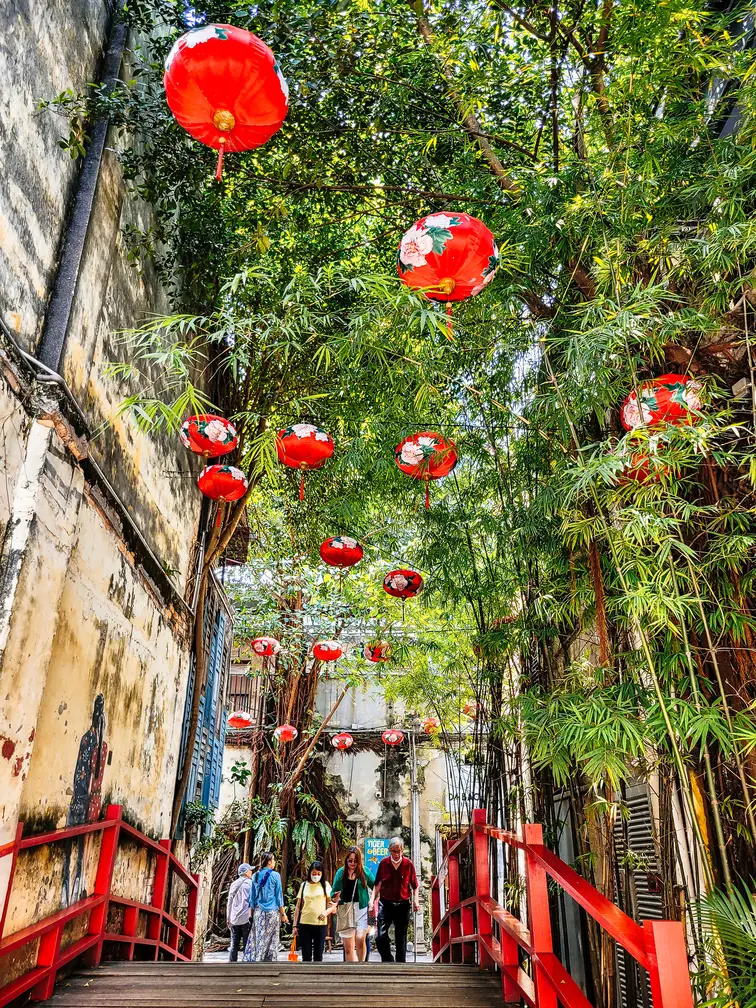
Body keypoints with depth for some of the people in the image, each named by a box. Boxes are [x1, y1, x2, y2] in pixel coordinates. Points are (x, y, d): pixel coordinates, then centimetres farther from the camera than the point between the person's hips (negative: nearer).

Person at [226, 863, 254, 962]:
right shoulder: (250, 883, -5)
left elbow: (229, 903, 16)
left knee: (234, 945, 10)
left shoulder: (233, 884, 13)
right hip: (246, 917, -6)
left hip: (234, 919, 6)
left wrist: (228, 918, 22)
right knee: (247, 944, 0)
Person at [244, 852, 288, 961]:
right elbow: (279, 896, -4)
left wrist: (252, 913, 16)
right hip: (272, 912, -4)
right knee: (271, 940, 2)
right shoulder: (275, 875, -7)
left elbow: (252, 896, 10)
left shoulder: (256, 876, 6)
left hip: (258, 912, 5)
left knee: (258, 939, 8)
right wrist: (283, 914, 2)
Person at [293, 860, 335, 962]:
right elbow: (298, 907, 9)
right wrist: (295, 925, 5)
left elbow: (333, 904, 4)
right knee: (306, 955, 3)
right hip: (304, 924, 1)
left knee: (318, 955, 4)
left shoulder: (325, 885, 5)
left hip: (321, 924, -1)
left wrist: (326, 911, -15)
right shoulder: (304, 885, 7)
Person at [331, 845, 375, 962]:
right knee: (348, 946, 4)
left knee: (360, 939, -21)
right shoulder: (341, 872, 5)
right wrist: (335, 898, -11)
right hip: (345, 910, 2)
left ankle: (361, 963, 0)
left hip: (361, 909, -2)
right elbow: (334, 892, 10)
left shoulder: (365, 872, 2)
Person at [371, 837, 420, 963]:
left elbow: (414, 886, 5)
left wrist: (416, 900, -10)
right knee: (381, 937, -11)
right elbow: (377, 885, 8)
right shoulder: (383, 863, -1)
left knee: (401, 939, 8)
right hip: (386, 904, 0)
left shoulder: (408, 864, -3)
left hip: (403, 905, 0)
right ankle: (387, 960, 10)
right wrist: (373, 901, 2)